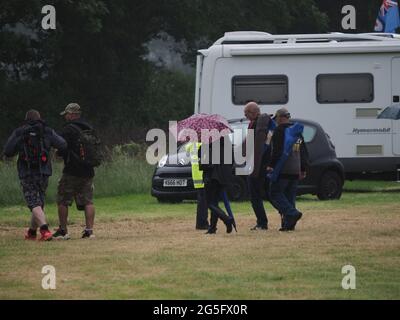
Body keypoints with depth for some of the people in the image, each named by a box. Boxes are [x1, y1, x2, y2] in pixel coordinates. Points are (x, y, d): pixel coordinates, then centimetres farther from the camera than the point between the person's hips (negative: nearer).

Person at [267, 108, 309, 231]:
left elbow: (277, 150, -17)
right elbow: (304, 152, 21)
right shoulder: (297, 132, 18)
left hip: (282, 170, -8)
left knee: (275, 194, -4)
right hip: (295, 170, 8)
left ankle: (292, 213, -21)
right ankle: (288, 223, 4)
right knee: (290, 197, 10)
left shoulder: (279, 130, -7)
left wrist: (271, 165, -15)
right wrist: (303, 169, 25)